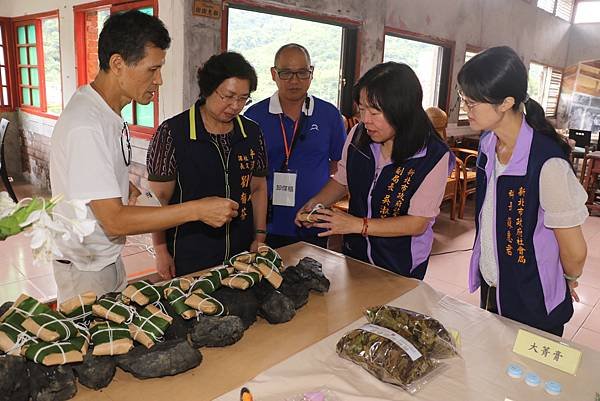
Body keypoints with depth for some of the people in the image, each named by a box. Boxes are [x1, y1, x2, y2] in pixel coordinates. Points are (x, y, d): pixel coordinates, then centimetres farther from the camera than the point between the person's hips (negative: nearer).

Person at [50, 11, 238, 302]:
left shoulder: (108, 110, 1)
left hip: (109, 256, 9)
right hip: (85, 269, -9)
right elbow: (115, 221, -30)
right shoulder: (85, 127, -28)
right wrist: (197, 210, -31)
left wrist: (128, 187, -1)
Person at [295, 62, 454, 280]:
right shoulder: (358, 136, -10)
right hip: (354, 254, 4)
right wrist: (315, 204, -11)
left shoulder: (434, 156, -22)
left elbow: (418, 223, -21)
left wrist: (358, 225, -28)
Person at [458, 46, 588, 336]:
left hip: (533, 302, -6)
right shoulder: (489, 144, -4)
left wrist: (568, 280, 2)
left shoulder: (547, 163, -28)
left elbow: (575, 251, -16)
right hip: (491, 286, 6)